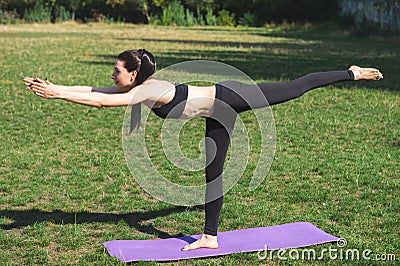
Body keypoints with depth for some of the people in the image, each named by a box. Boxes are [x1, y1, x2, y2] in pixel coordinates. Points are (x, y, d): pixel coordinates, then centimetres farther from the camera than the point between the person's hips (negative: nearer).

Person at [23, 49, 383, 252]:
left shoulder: (149, 91, -27)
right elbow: (93, 90, 2)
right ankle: (210, 237, 20)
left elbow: (101, 101, -36)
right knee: (213, 173, 12)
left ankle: (352, 74, 17)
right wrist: (54, 87, -4)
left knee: (293, 89, 1)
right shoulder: (138, 88, -1)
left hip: (228, 98, -9)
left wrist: (56, 94, -33)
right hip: (219, 113, 9)